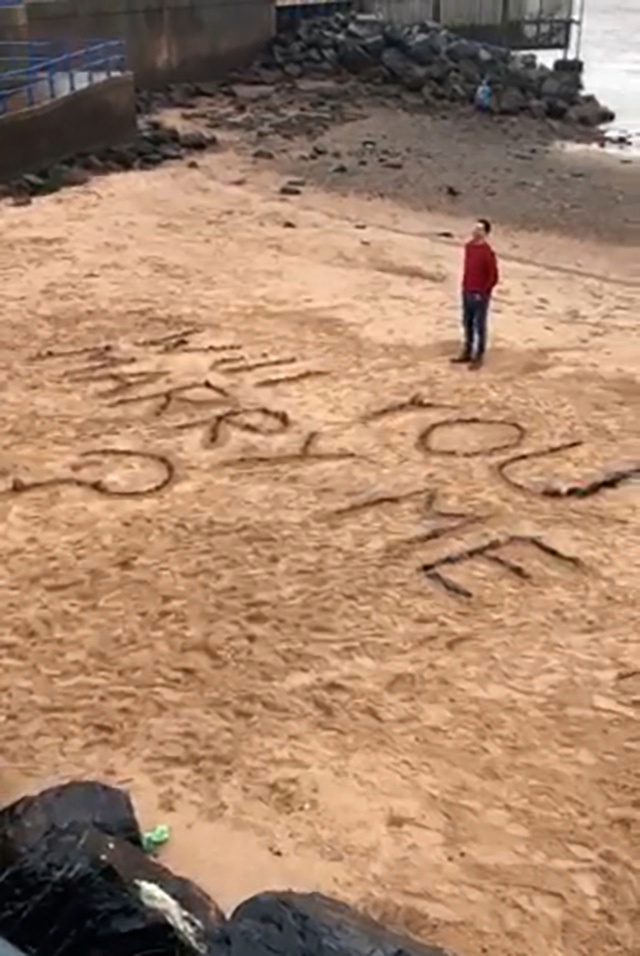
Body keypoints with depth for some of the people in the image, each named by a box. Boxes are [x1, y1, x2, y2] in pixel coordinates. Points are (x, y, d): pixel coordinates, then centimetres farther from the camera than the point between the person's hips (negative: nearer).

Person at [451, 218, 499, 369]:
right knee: (467, 323, 16)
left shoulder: (487, 252, -20)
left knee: (479, 326, 4)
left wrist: (483, 293, -13)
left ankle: (478, 357, 13)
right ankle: (467, 352, 29)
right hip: (467, 293, 8)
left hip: (480, 295, -8)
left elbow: (494, 277, -17)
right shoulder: (469, 246, 4)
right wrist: (464, 287, 12)